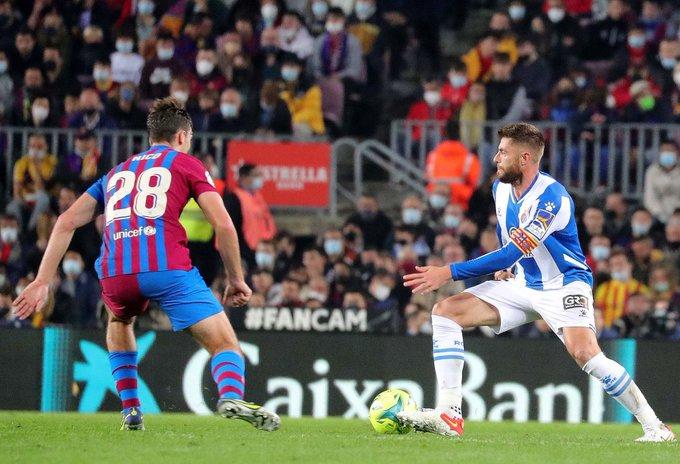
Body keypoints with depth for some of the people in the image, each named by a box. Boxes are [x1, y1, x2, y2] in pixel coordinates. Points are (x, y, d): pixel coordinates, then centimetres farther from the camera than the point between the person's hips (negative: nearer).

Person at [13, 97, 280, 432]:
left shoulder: (115, 174, 30)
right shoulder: (187, 164, 18)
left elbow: (67, 222, 22)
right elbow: (223, 225, 6)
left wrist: (42, 281, 19)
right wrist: (236, 281, 15)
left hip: (114, 273, 4)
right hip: (168, 267, -4)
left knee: (119, 323, 37)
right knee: (224, 343, -3)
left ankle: (131, 410, 26)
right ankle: (231, 397, -35)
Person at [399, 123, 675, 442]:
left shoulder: (551, 197, -25)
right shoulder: (500, 188, 1)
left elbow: (512, 253, -30)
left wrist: (449, 272, -31)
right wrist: (503, 267, 7)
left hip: (563, 285, -8)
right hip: (521, 283, 8)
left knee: (584, 352, -31)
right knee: (445, 312, -6)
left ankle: (655, 426, -20)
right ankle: (448, 415, -11)